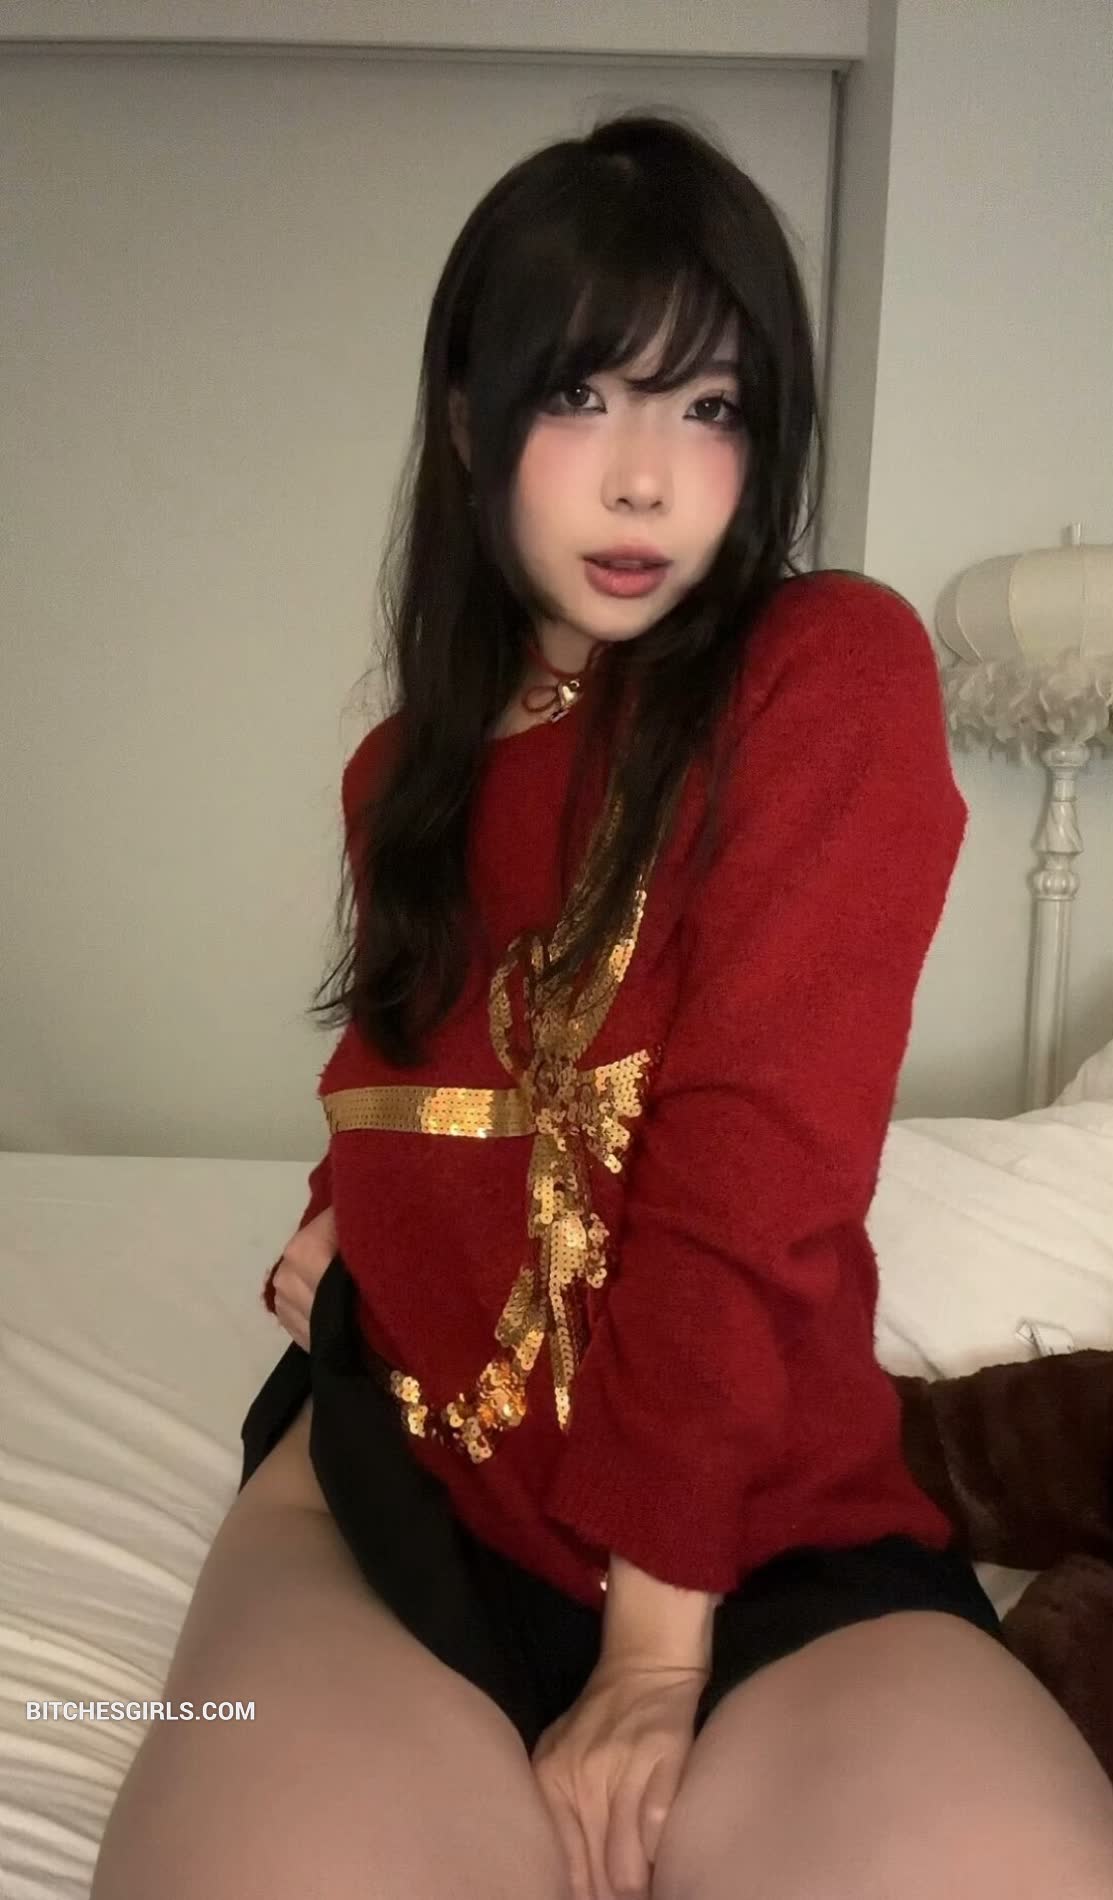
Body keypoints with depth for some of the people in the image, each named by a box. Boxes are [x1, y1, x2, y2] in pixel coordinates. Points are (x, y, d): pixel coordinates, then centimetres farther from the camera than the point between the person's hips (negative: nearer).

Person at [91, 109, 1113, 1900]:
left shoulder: (837, 671, -8)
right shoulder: (409, 766, 10)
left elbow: (754, 1168, -14)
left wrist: (658, 1640, -13)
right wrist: (341, 1215, 7)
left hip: (760, 1524, -3)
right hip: (392, 1466, 4)